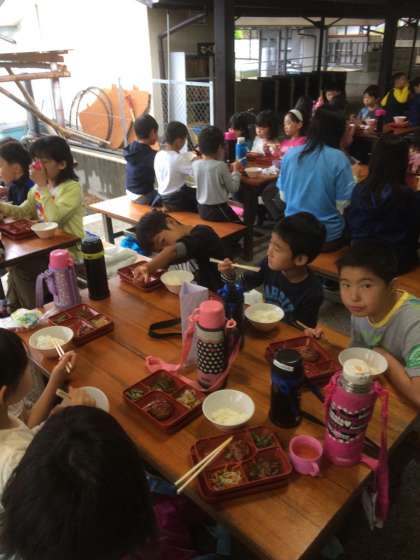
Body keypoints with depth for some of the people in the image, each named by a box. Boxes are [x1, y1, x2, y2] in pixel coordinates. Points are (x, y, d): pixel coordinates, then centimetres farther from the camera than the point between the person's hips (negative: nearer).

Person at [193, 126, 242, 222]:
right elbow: (233, 188, -9)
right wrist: (236, 171, 5)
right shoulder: (221, 165, -19)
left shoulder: (195, 164, -3)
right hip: (218, 210, -6)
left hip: (202, 209, 6)